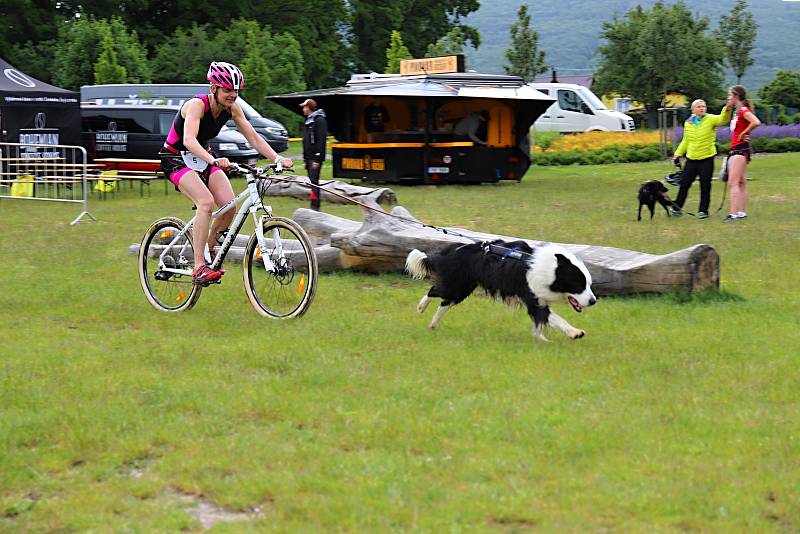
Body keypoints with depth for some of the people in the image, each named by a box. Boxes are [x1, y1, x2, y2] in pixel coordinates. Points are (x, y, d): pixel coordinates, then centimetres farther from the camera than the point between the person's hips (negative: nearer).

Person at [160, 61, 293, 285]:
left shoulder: (232, 108, -8)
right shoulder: (197, 105, -28)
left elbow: (254, 138, -7)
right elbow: (189, 140, -43)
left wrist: (277, 158, -23)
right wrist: (213, 160, -59)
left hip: (202, 157, 7)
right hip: (176, 159, -7)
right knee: (206, 202, -29)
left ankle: (210, 253, 9)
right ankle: (199, 268, -27)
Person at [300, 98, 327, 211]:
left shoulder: (319, 120, -11)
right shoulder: (309, 121, 18)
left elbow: (321, 140, -18)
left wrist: (317, 159, -22)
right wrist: (305, 159, 20)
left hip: (315, 157, -9)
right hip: (309, 157, 9)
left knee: (314, 182, -12)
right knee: (312, 182, 10)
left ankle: (315, 207, -14)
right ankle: (315, 207, 13)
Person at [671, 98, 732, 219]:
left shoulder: (710, 119, -5)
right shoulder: (688, 123, 8)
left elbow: (723, 119, -24)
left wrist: (727, 110, -44)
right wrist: (678, 154, 14)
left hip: (706, 159, -4)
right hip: (691, 159, 4)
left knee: (705, 186, 2)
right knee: (684, 183, 8)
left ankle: (703, 211, 12)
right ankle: (677, 208, 20)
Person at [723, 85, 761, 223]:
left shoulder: (743, 110, -13)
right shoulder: (738, 112, 15)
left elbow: (756, 122, -28)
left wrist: (743, 134, -19)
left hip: (740, 149, -10)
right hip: (734, 150, 10)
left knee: (733, 183, -14)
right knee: (741, 183, 11)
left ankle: (733, 214, -18)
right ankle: (742, 212, 15)